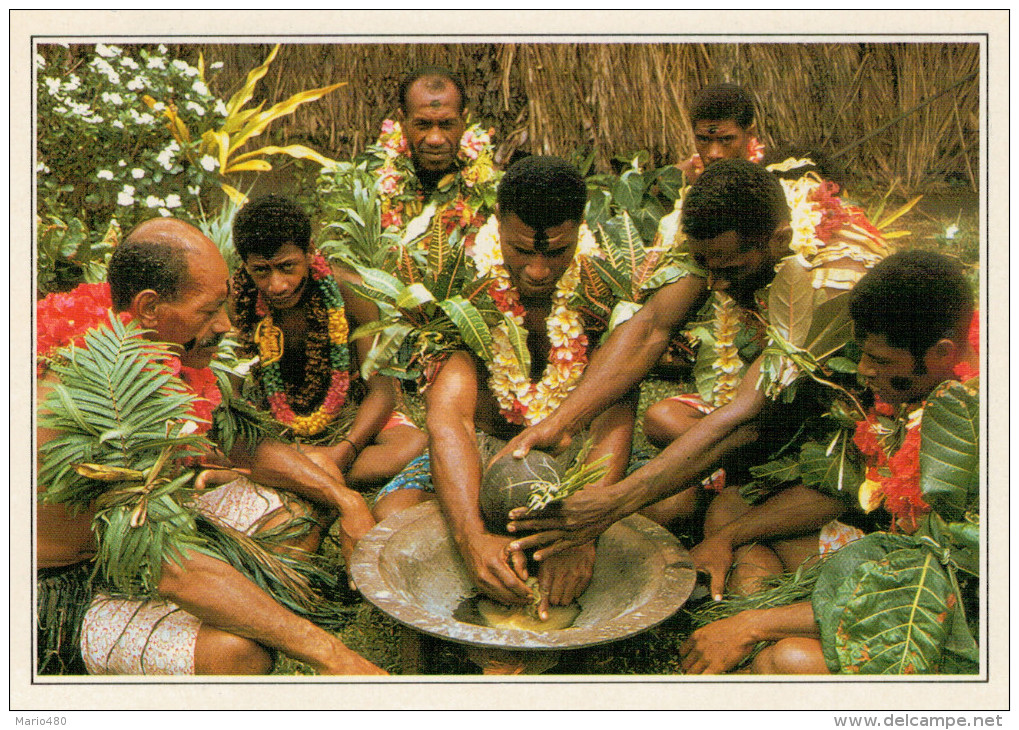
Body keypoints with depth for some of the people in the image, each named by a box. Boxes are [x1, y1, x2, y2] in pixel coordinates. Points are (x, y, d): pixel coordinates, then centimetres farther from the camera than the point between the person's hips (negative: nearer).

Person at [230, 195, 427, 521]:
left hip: (356, 420, 0)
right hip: (278, 429, 1)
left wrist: (342, 453, -32)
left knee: (418, 446, -31)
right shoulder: (237, 300, -14)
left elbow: (382, 389, -16)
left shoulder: (349, 291, -17)